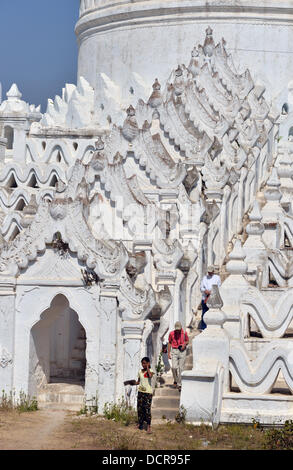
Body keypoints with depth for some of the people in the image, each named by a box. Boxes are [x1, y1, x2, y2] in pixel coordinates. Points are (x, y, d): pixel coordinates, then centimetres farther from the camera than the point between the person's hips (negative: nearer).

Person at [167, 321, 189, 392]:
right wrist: (168, 353, 3)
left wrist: (184, 344, -11)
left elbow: (187, 341, 12)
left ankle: (179, 385, 5)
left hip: (182, 351, 0)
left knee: (181, 368, -1)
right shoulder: (172, 333, -2)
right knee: (174, 367, -13)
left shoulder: (184, 333, -2)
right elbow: (169, 343, 7)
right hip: (174, 351, 0)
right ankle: (175, 380, 12)